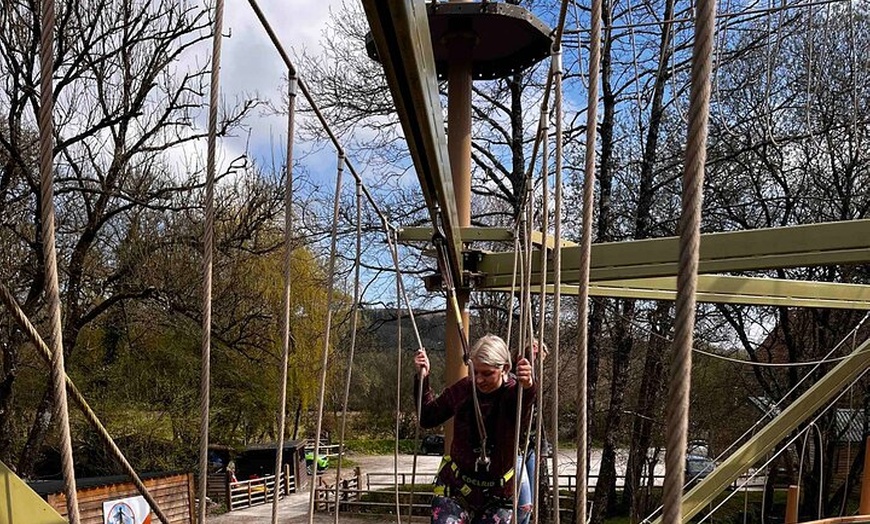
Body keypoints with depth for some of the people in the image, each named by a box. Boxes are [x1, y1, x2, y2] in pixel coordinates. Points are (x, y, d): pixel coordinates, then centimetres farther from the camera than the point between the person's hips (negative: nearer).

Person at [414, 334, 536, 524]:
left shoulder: (513, 393, -14)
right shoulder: (463, 389, -4)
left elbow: (523, 410, -40)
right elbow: (428, 418, 8)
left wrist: (527, 387, -62)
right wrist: (422, 378, -4)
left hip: (498, 494, -1)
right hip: (456, 487, 1)